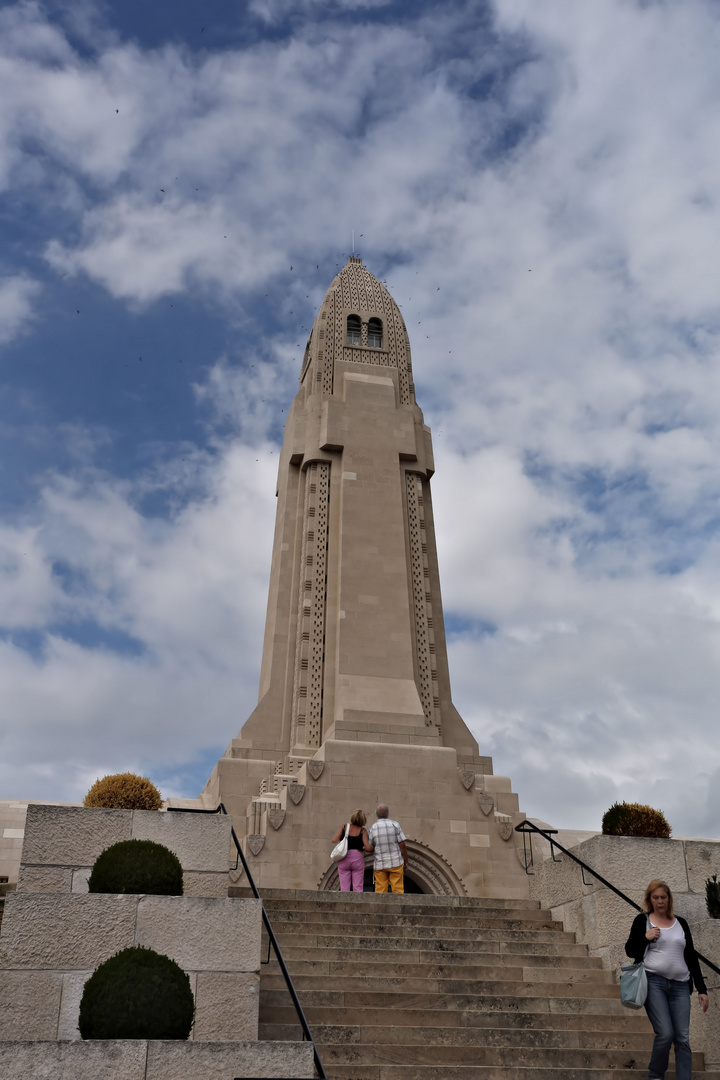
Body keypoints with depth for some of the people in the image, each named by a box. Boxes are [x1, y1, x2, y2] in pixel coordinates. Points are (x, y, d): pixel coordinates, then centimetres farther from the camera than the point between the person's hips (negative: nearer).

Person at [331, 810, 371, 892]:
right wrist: (372, 850, 10)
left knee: (344, 888, 4)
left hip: (344, 860, 1)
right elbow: (367, 847, -11)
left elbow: (333, 840, -5)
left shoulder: (344, 827, 0)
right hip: (357, 858, -1)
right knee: (357, 887, 3)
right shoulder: (363, 830, -5)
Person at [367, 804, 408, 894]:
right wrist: (406, 862, 3)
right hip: (395, 863, -1)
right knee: (397, 890, 2)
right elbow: (402, 845, -6)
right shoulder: (394, 825, -5)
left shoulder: (373, 828, -1)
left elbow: (370, 848, 0)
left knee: (380, 891, 4)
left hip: (380, 865, 1)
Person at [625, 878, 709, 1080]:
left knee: (683, 1038, -3)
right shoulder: (643, 920, 4)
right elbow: (630, 951, 4)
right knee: (666, 1033, -12)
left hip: (680, 986, 3)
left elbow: (691, 957, 14)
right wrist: (645, 937, -13)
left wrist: (701, 989, 8)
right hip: (654, 982, -3)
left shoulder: (680, 923, 13)